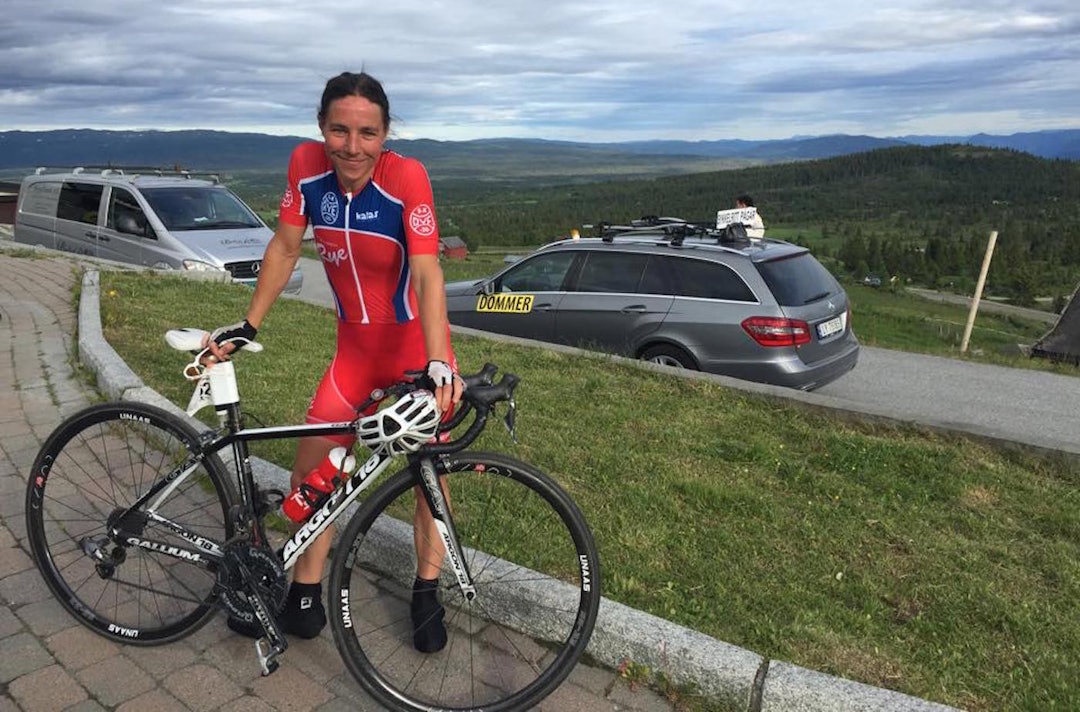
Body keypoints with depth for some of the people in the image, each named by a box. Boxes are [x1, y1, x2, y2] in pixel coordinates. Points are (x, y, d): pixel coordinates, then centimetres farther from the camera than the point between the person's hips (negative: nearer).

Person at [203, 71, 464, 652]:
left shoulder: (406, 177, -23)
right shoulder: (306, 165, -10)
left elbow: (427, 275, -30)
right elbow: (285, 247, 1)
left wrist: (438, 364, -41)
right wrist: (247, 325, 2)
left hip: (416, 343, -3)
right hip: (355, 345, 4)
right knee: (311, 466, 2)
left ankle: (427, 593, 24)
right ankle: (305, 597, 22)